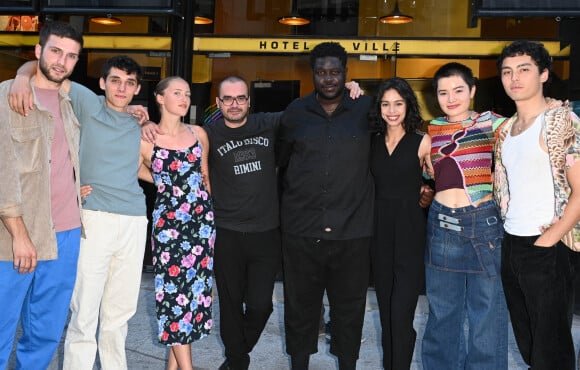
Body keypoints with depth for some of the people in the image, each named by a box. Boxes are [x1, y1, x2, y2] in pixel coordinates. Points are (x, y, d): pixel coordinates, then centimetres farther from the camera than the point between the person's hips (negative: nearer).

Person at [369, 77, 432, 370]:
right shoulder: (373, 142, 10)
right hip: (380, 228, 4)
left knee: (401, 312, -8)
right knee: (385, 309, 13)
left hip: (410, 228, -4)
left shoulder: (422, 142, -1)